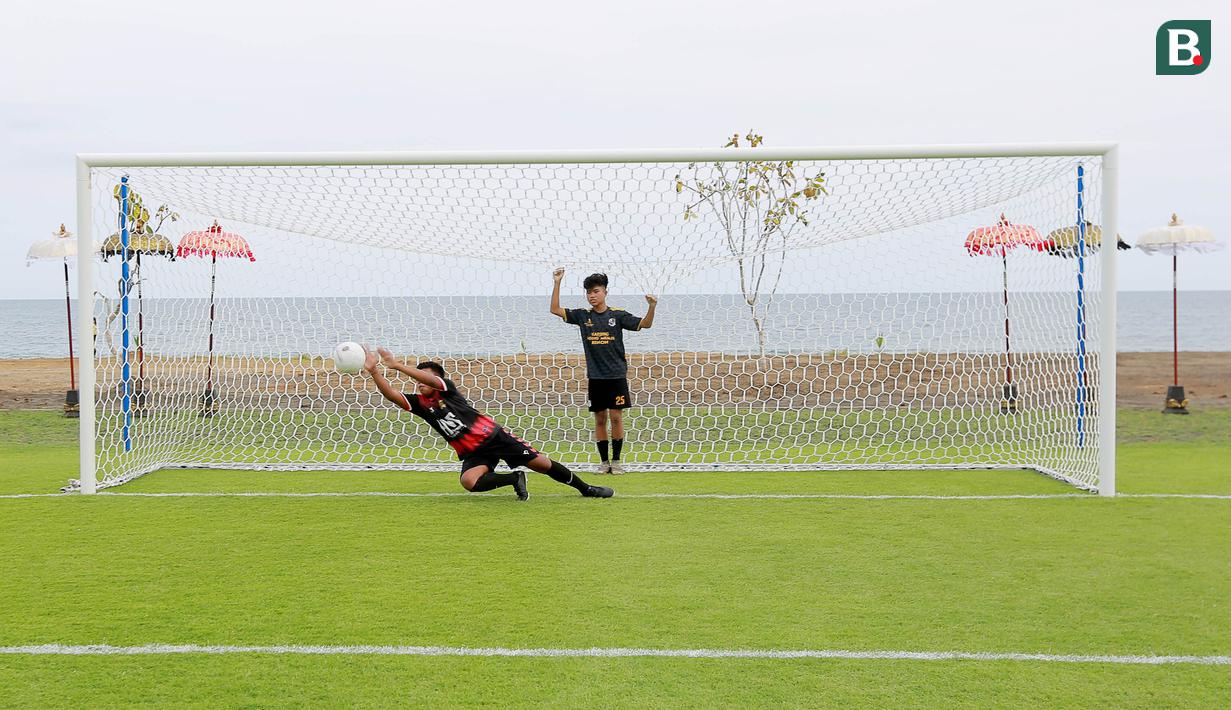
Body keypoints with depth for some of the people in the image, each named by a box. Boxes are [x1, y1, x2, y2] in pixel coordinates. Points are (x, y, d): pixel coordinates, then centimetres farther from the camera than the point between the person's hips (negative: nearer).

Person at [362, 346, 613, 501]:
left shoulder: (447, 389, -6)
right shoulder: (419, 403, 2)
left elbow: (431, 379, -29)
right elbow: (391, 394, -13)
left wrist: (397, 365, -36)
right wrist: (373, 371, -29)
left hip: (494, 436, -3)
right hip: (472, 453, 3)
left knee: (542, 464, -5)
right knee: (469, 482, -30)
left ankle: (585, 488, 16)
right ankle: (514, 478, -4)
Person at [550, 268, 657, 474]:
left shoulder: (617, 315, -1)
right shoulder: (583, 316, 5)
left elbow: (645, 324, -4)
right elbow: (555, 309, 2)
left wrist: (652, 307, -23)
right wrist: (557, 283, -6)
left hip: (616, 375, -2)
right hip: (595, 377, 2)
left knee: (616, 417, -2)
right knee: (600, 419, 6)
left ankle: (616, 460, 8)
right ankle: (604, 461, 13)